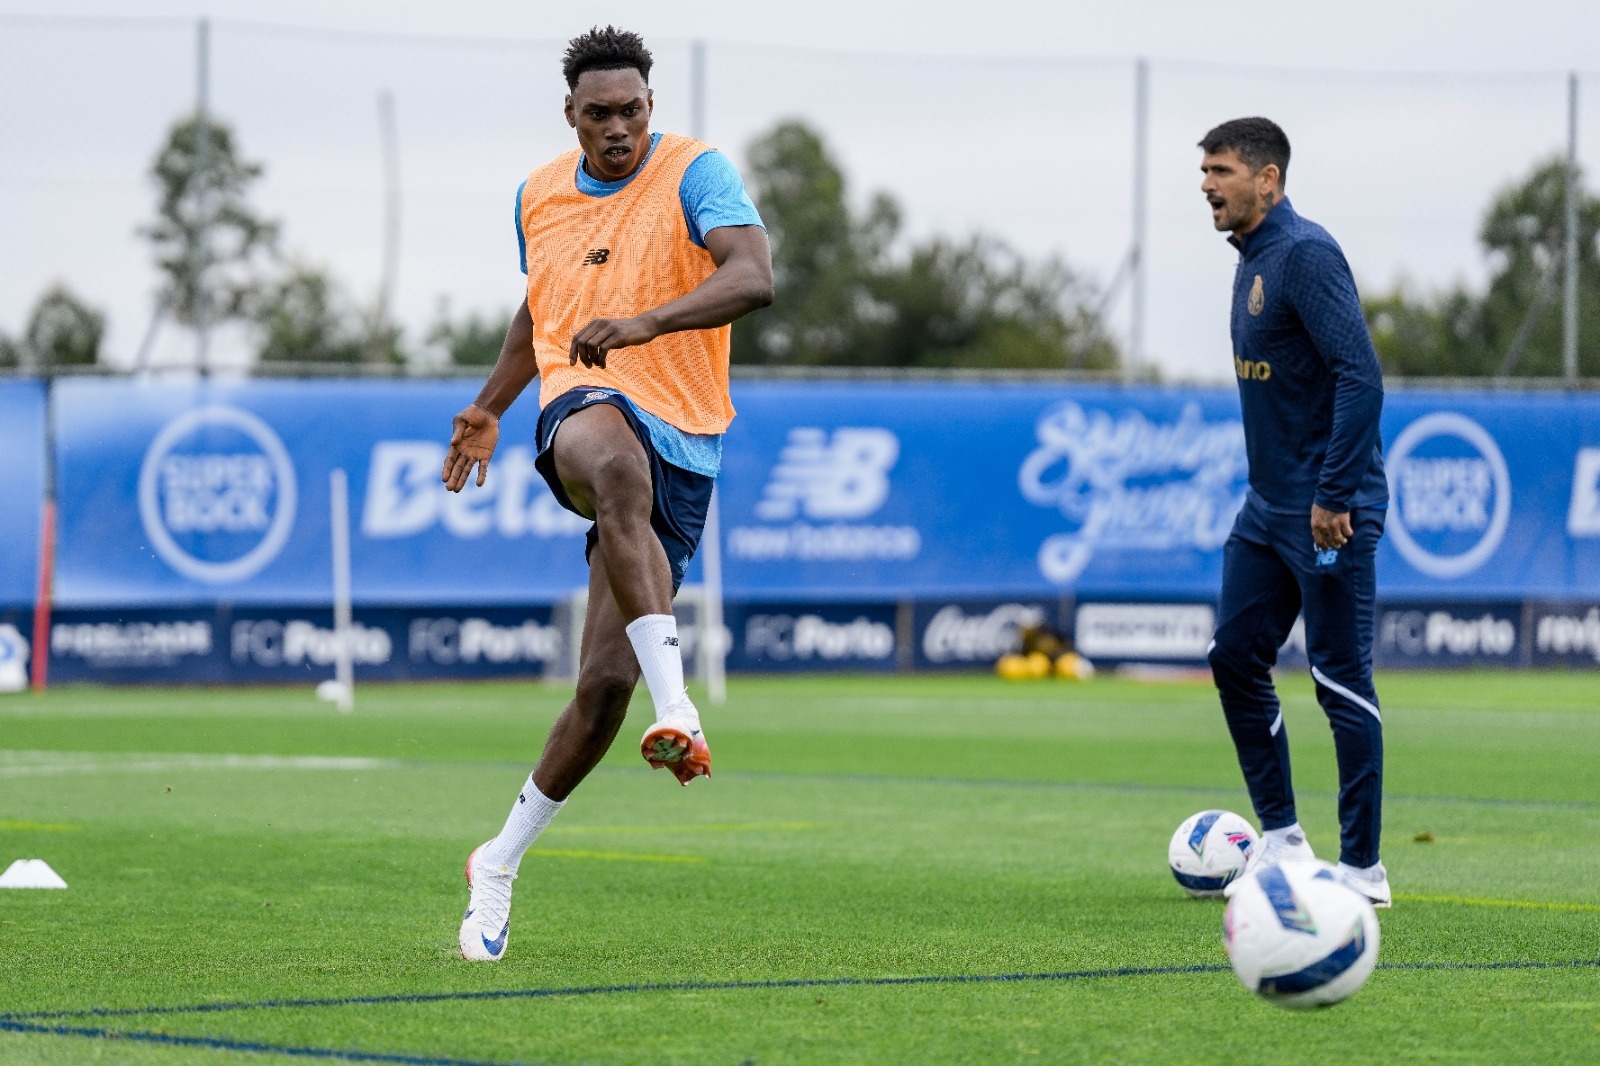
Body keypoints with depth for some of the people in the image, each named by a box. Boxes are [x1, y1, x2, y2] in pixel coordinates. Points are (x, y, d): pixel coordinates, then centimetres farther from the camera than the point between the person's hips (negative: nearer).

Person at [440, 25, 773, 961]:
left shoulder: (696, 174, -4)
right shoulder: (539, 196, 13)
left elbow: (755, 277, -21)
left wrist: (645, 321, -33)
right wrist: (490, 408, 33)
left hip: (682, 442, -1)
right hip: (584, 406, 1)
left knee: (606, 680, -6)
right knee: (622, 470, -41)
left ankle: (502, 862, 15)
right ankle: (678, 709, -52)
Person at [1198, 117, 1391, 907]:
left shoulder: (1305, 255, -16)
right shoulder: (1251, 261, 13)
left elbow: (1360, 376, -22)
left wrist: (1333, 496, -23)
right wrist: (1275, 490, 20)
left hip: (1328, 514, -10)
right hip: (1268, 508, 10)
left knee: (1341, 679, -4)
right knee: (1235, 658, 9)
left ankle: (1361, 868, 2)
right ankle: (1281, 839, 19)